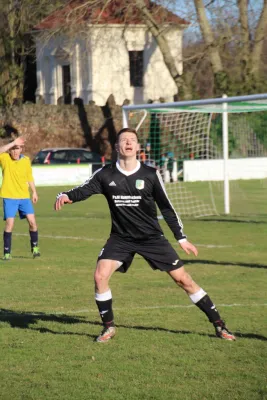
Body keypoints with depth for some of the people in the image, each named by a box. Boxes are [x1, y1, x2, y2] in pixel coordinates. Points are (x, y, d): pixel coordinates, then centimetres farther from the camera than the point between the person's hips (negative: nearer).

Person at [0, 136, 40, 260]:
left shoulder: (26, 160, 5)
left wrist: (34, 192, 16)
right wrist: (13, 143, -31)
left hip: (24, 196, 3)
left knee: (32, 221, -4)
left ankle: (35, 247, 16)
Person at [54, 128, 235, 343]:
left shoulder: (150, 175, -8)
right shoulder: (105, 175, -6)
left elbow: (166, 207, 0)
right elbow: (83, 190, -7)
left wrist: (182, 238, 1)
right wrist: (66, 196, -31)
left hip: (152, 237, -1)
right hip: (121, 238, 1)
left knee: (182, 278, -4)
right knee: (100, 275, -19)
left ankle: (218, 324, 7)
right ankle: (109, 327, 1)